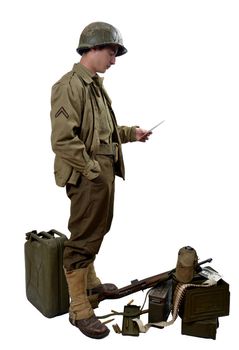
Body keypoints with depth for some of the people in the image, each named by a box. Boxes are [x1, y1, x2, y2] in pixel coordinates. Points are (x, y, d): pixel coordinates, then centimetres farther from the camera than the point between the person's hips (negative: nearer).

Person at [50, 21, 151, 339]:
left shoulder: (96, 85, 15)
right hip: (88, 177, -10)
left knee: (96, 232, 23)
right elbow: (63, 140, -23)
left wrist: (131, 133, 11)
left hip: (104, 173, 10)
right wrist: (94, 170, -20)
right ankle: (78, 309, 10)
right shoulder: (70, 86, -16)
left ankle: (89, 281, 42)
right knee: (83, 239, -2)